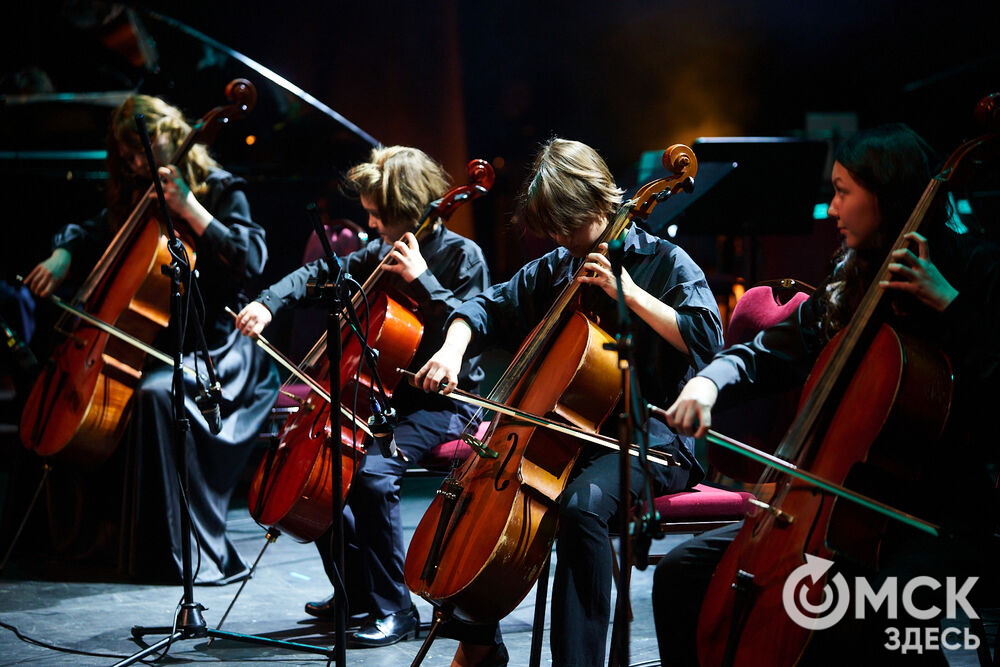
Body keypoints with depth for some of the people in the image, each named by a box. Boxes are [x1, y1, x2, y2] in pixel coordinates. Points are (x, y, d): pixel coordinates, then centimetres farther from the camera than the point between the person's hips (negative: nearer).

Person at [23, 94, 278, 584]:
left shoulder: (220, 190, -3)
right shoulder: (135, 196, 15)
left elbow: (251, 259, -18)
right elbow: (93, 236, 30)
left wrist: (188, 207, -22)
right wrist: (62, 258, 8)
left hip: (212, 346, -7)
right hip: (151, 338, 8)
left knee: (157, 392, -35)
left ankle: (197, 555, -29)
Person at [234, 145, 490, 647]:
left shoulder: (462, 256, -11)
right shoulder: (383, 251, 9)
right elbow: (322, 273, 14)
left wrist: (421, 279, -26)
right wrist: (269, 303, -2)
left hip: (442, 403, -8)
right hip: (390, 395, 9)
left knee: (371, 472, -31)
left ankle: (395, 611, -18)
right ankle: (356, 593, 12)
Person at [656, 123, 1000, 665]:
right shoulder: (846, 285, 13)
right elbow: (764, 355, 19)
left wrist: (949, 304, -24)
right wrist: (708, 382, -1)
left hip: (945, 519, -7)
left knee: (875, 615, -39)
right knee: (682, 572, 1)